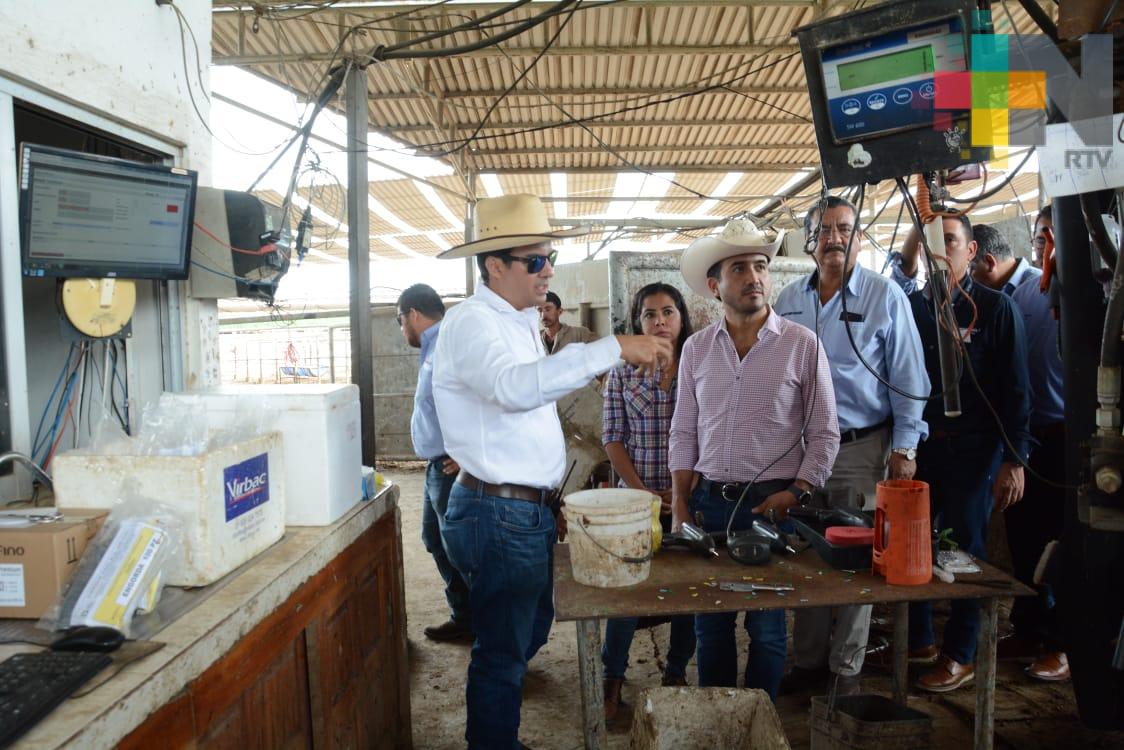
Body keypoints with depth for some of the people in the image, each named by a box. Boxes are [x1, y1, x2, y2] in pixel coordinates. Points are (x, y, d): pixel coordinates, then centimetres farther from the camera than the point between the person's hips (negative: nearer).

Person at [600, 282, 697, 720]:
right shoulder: (622, 373, 1)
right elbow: (613, 438, -1)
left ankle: (677, 672, 29)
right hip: (637, 498, 0)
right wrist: (642, 491, -10)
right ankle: (613, 678, 20)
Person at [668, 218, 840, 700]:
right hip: (709, 502, 3)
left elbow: (824, 433, -1)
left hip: (774, 506, -3)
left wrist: (796, 493, -11)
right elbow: (683, 434, 8)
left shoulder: (802, 344, -4)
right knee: (709, 623, 13)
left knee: (767, 626, 10)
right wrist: (680, 509, 4)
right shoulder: (696, 348, 5)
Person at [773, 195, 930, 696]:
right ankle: (808, 661, 27)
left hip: (861, 447, -4)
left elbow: (908, 377, -5)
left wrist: (905, 446, -9)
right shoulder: (787, 301, 8)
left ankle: (846, 669, 20)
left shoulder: (885, 297, -4)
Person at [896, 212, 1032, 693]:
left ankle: (960, 655, 20)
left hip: (973, 450, -3)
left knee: (966, 548, 5)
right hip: (917, 447, 3)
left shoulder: (995, 309, -2)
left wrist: (1014, 460, -9)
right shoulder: (910, 307, 6)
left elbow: (1015, 390, -5)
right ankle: (918, 641, 27)